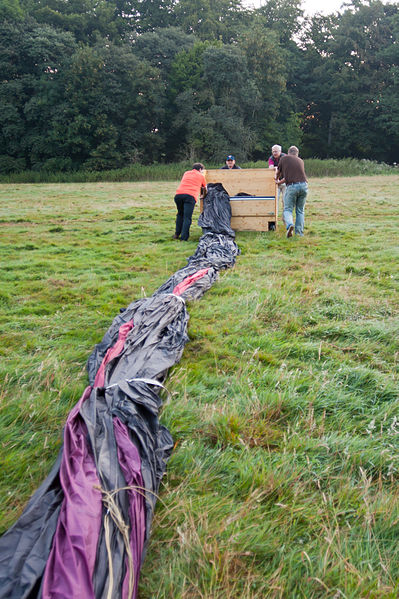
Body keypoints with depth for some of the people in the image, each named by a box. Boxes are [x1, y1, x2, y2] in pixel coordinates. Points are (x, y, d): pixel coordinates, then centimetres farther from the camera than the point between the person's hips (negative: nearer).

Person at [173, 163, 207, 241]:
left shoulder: (186, 173, 30)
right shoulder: (201, 176, 21)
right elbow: (205, 188, 36)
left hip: (178, 194, 4)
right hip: (190, 195, -4)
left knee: (180, 214, 23)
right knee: (187, 217, -6)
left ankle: (177, 234, 22)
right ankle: (184, 238, -13)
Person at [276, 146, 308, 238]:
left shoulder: (283, 158, 11)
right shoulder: (300, 160, 20)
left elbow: (278, 173, 24)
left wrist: (277, 180, 47)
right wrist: (280, 182, 37)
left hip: (292, 186, -3)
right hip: (303, 185, 3)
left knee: (288, 209, 4)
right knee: (300, 211, 13)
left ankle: (290, 225, -24)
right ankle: (299, 232, 8)